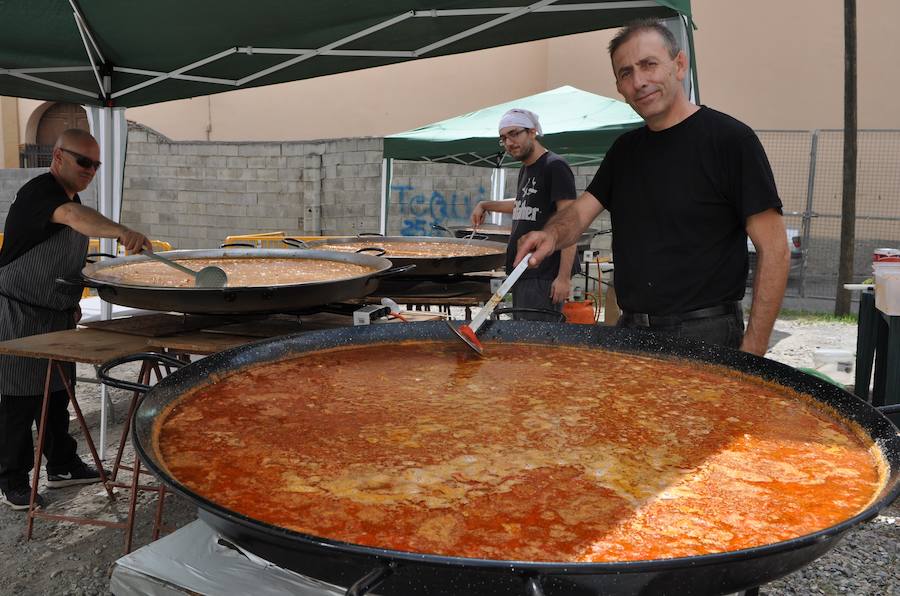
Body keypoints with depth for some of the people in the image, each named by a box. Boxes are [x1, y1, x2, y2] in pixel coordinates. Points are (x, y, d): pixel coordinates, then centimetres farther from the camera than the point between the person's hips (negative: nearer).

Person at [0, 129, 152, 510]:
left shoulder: (73, 198, 10)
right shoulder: (38, 192, -20)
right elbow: (71, 215, -44)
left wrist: (71, 303, 17)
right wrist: (120, 231, -61)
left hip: (58, 316, 9)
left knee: (57, 393, 16)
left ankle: (61, 466, 28)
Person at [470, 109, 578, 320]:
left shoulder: (555, 166, -9)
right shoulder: (525, 170, 18)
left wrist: (564, 276, -21)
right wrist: (485, 205, 38)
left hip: (544, 276, -9)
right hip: (522, 272, 9)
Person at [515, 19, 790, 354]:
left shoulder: (730, 139, -11)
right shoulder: (625, 148, 11)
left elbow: (774, 251, -13)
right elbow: (580, 212, 6)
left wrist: (752, 352, -19)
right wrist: (553, 234, -18)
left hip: (705, 335, -6)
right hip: (631, 328, 6)